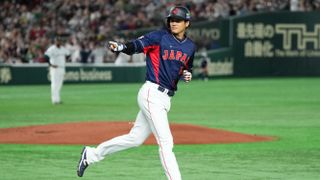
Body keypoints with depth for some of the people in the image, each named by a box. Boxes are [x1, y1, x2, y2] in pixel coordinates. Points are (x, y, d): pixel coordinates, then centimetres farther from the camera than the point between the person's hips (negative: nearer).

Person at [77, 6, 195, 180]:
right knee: (166, 142, -11)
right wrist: (120, 47, -39)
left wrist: (187, 74, 3)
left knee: (135, 138, 14)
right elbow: (136, 45, -18)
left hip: (165, 97, 7)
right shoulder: (160, 37, -7)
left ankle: (91, 154, 28)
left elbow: (187, 67, 27)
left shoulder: (190, 46, 12)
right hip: (152, 94, -7)